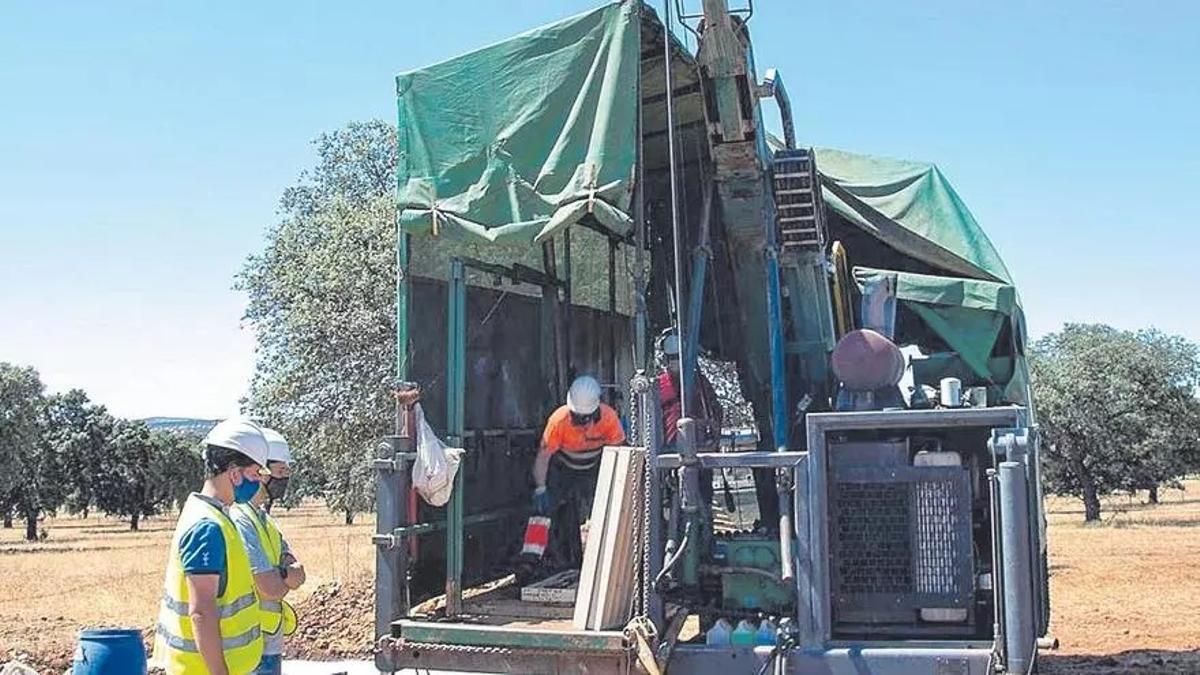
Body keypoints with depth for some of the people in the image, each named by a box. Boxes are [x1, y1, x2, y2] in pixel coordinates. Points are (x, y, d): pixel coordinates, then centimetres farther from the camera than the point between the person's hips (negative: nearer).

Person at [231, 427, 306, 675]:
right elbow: (272, 589, -22)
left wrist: (277, 574, -17)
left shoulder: (262, 518, 13)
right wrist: (286, 576, 0)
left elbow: (298, 576, 5)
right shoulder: (238, 520, -19)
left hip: (269, 644, 10)